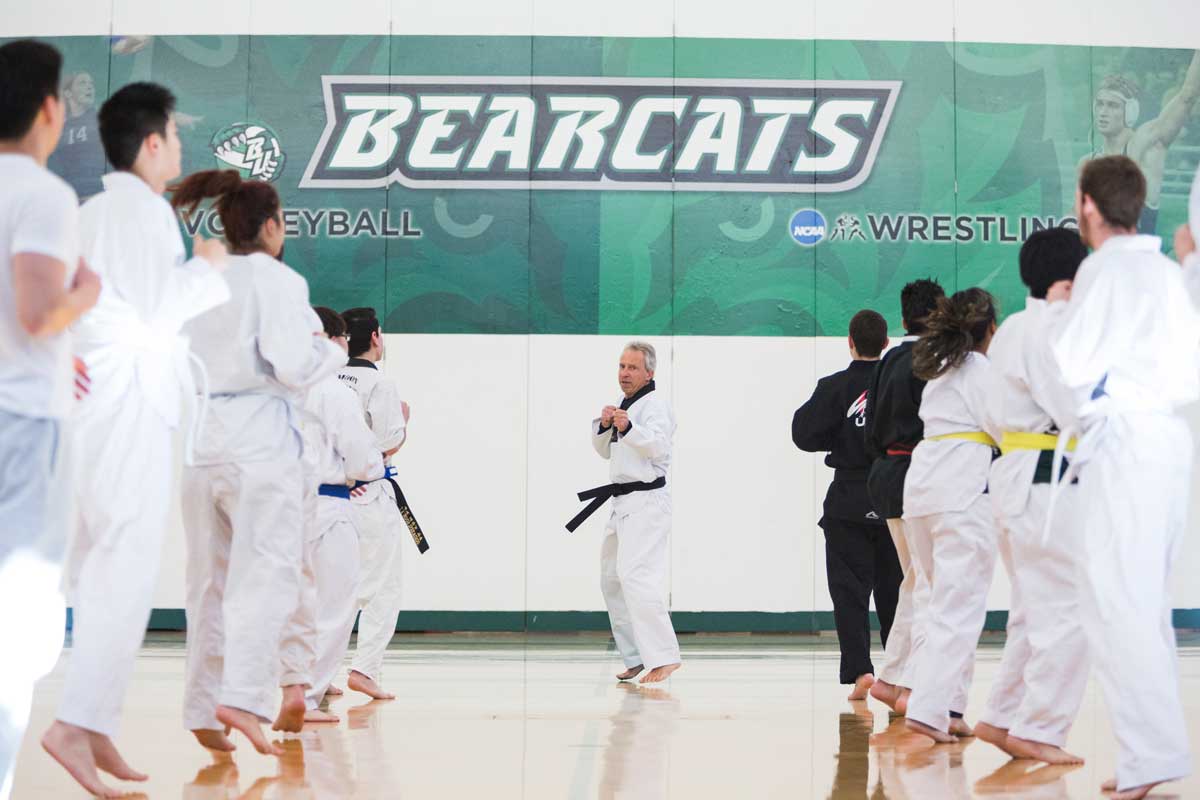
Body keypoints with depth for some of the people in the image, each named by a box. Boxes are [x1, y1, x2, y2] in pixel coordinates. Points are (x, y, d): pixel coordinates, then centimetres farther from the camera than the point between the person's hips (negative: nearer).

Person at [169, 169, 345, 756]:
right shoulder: (276, 280, -6)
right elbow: (292, 365, -15)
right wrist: (331, 351, 4)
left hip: (199, 438, 7)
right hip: (259, 437, -6)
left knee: (211, 579, 12)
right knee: (266, 574, -7)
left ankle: (204, 712, 13)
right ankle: (242, 697, -22)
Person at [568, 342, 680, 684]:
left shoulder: (654, 404, -10)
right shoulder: (625, 406, 18)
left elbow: (657, 446, -27)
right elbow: (605, 450, 18)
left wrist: (628, 428, -44)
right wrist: (604, 426, -2)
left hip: (646, 502, -10)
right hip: (624, 503, 10)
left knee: (636, 576, -23)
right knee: (612, 580, 15)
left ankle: (663, 656, -26)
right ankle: (636, 657, 23)